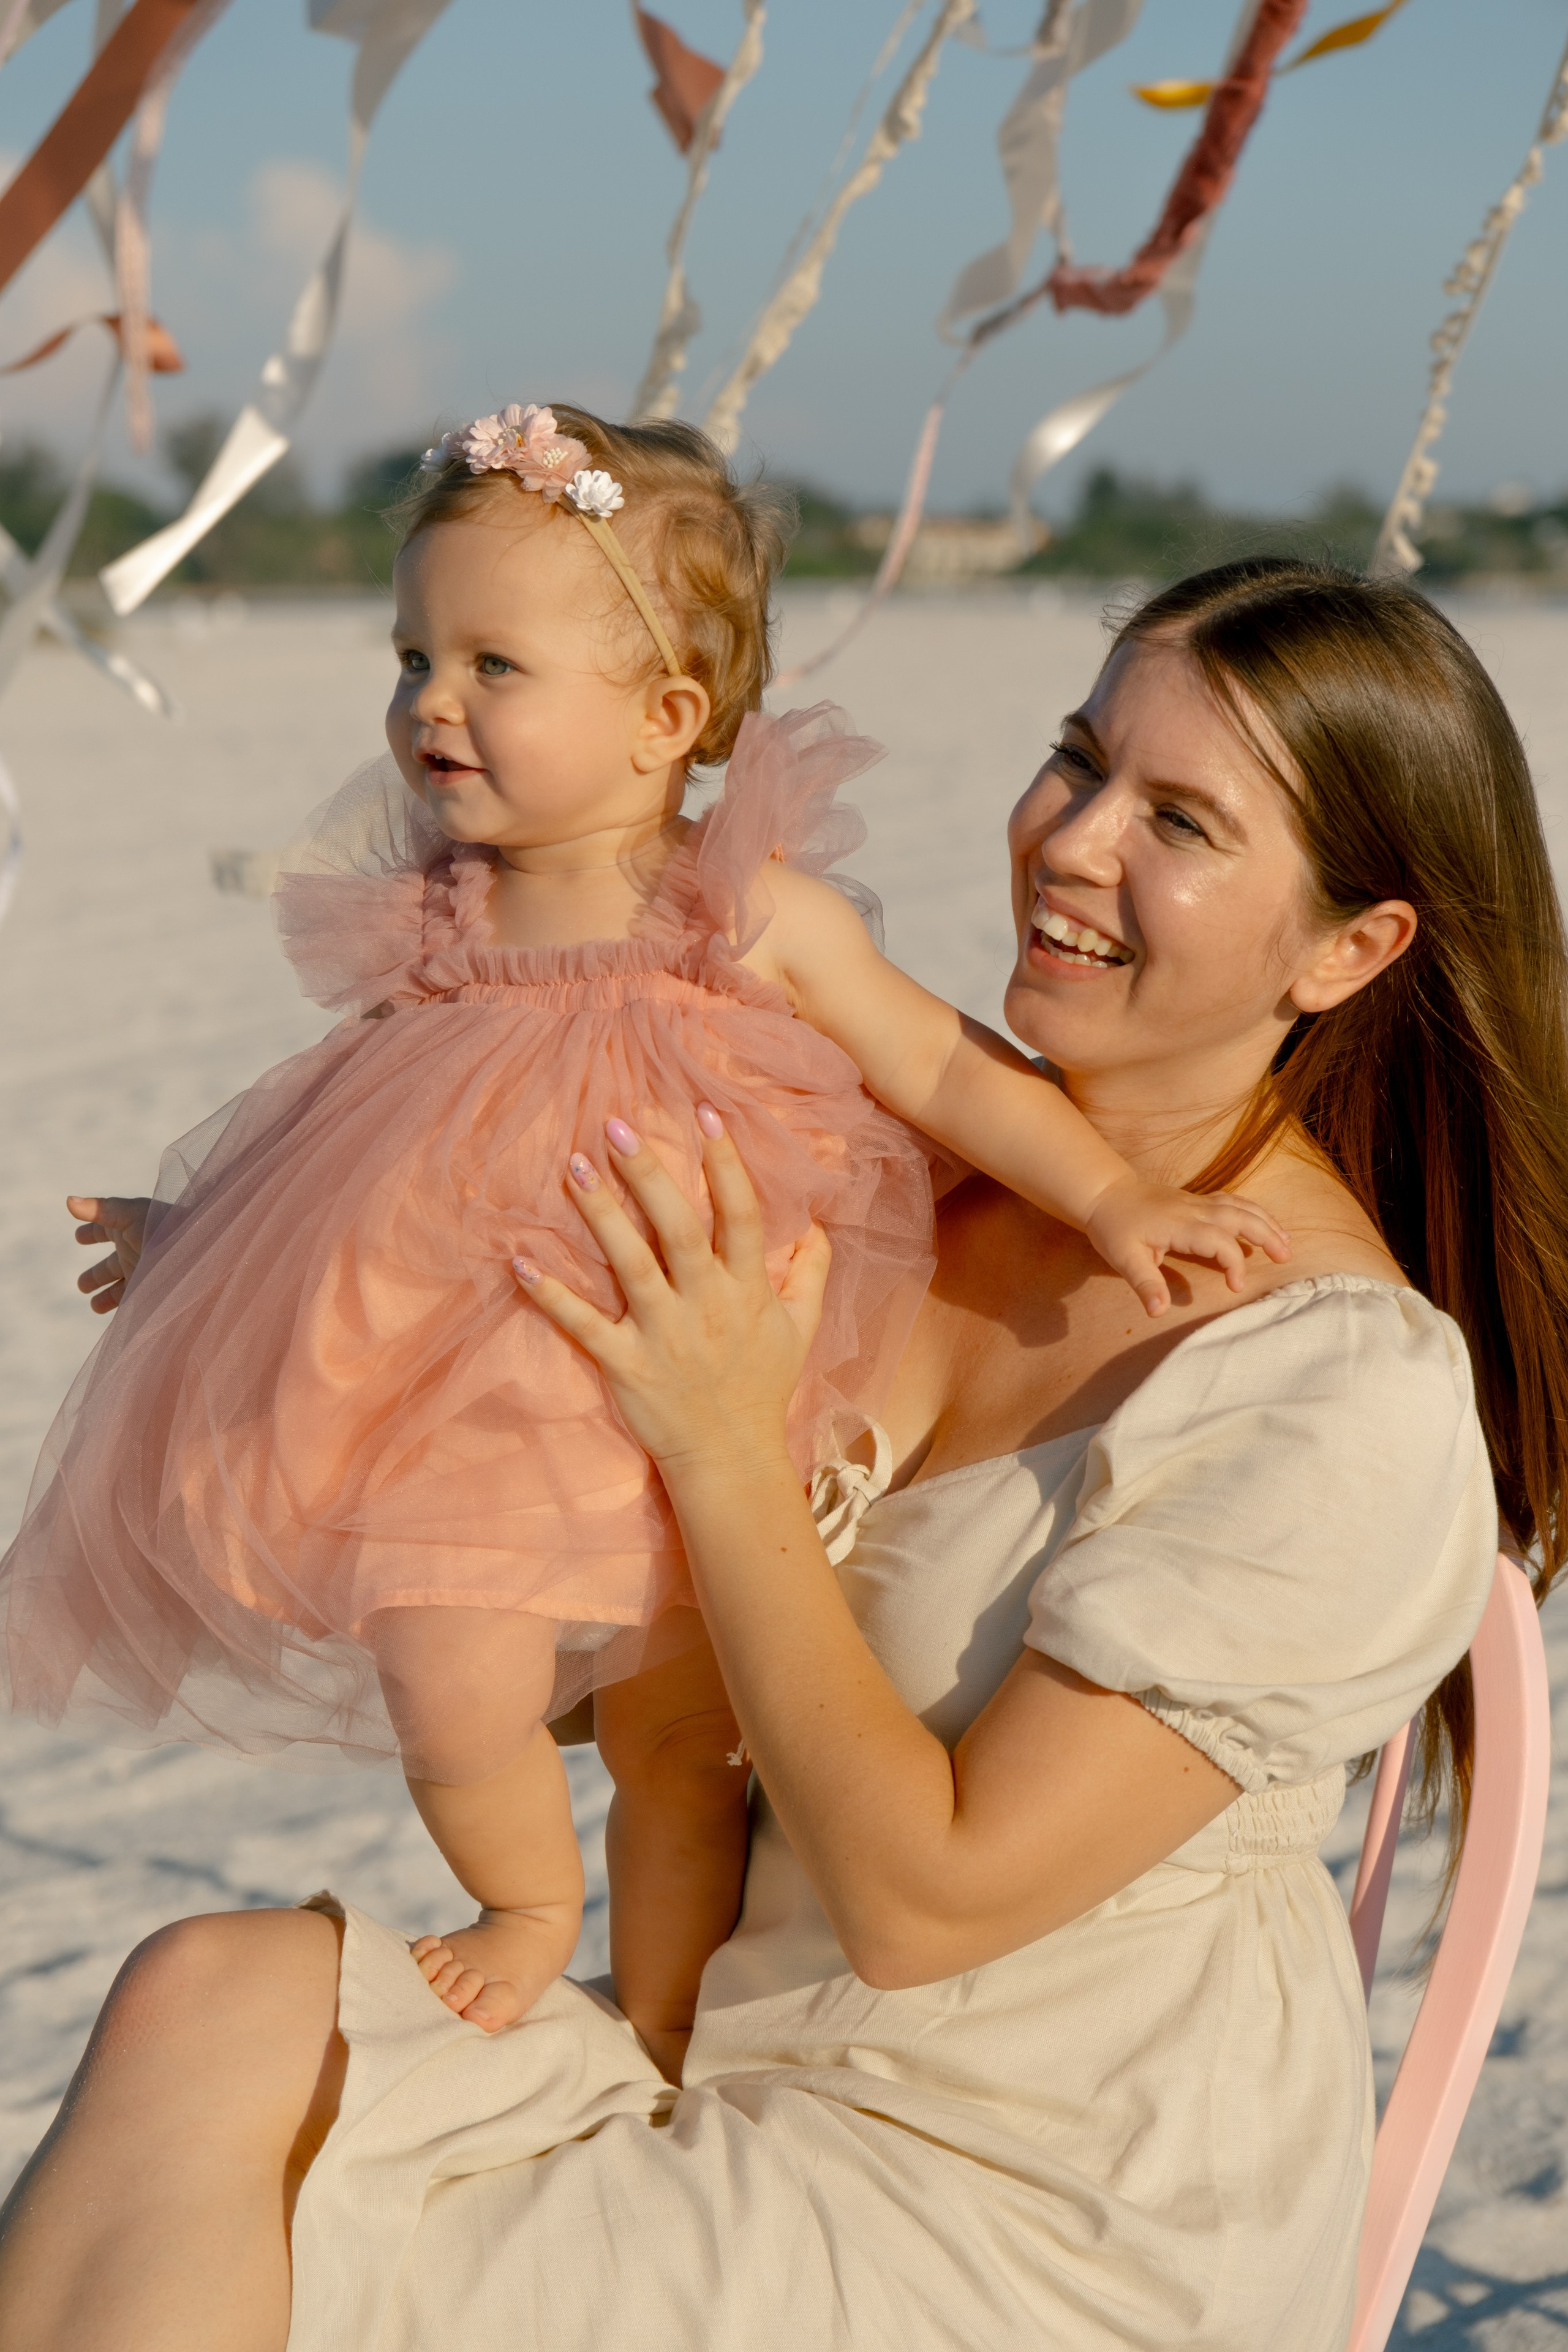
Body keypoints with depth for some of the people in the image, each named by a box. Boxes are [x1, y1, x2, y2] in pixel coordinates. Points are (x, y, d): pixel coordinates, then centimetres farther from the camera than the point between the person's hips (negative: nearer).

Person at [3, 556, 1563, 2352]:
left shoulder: (1358, 1397, -19)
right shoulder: (948, 1169, 2)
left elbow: (923, 1898, -19)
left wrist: (727, 1449, -20)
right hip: (746, 2064, 7)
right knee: (214, 2001, -17)